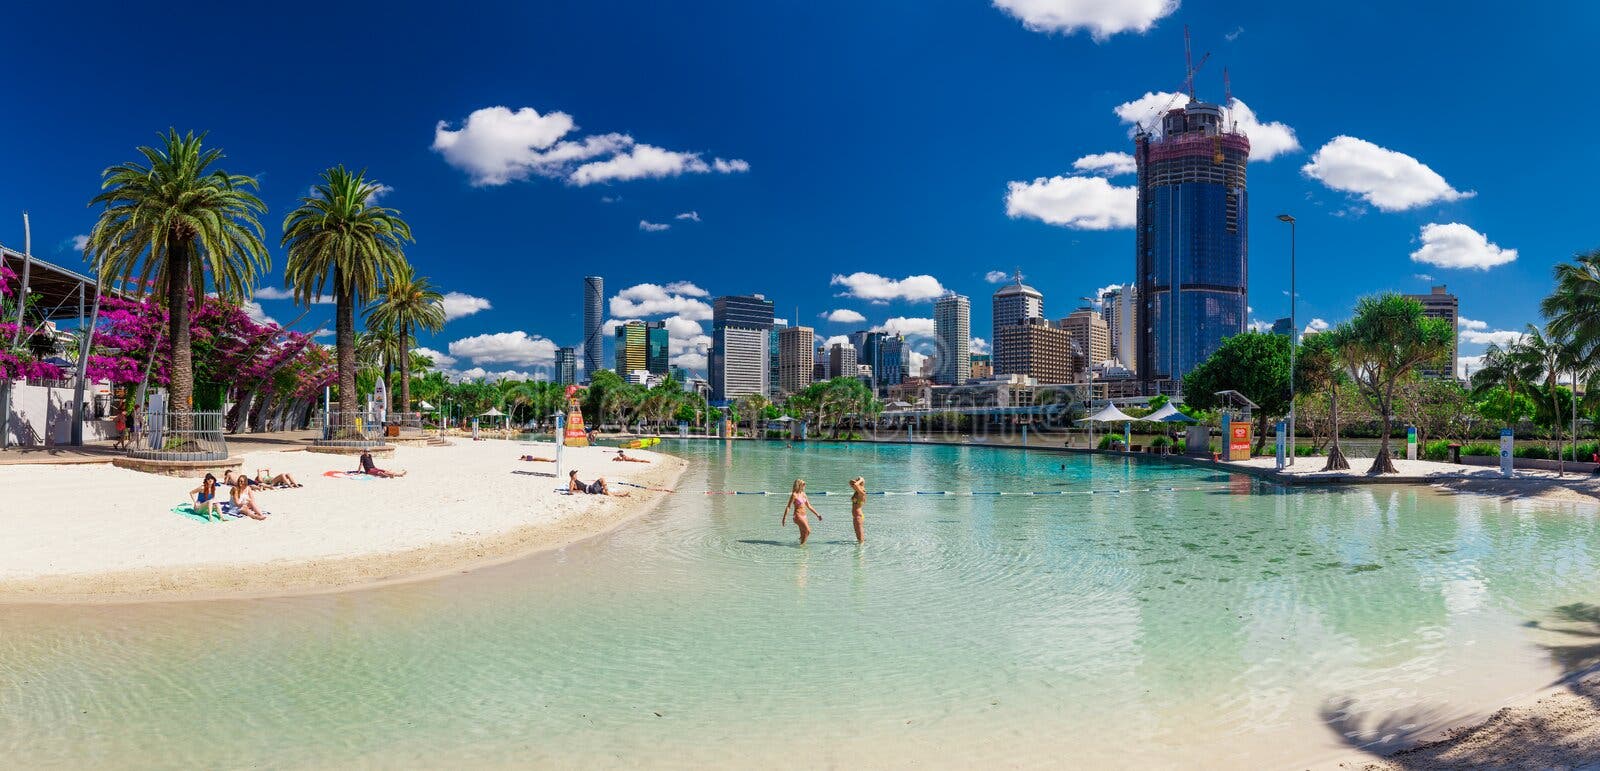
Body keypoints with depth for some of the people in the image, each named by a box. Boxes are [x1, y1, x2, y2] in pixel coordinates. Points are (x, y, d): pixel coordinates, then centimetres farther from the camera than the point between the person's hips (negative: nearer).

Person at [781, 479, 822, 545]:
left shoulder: (803, 494, 12)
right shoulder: (794, 495, -9)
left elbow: (809, 506, 19)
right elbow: (788, 507, -10)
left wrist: (817, 514, 18)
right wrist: (784, 518, -14)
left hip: (804, 516, 8)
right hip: (798, 516, -8)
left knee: (803, 534, 7)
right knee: (807, 531, -19)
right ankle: (802, 545, -12)